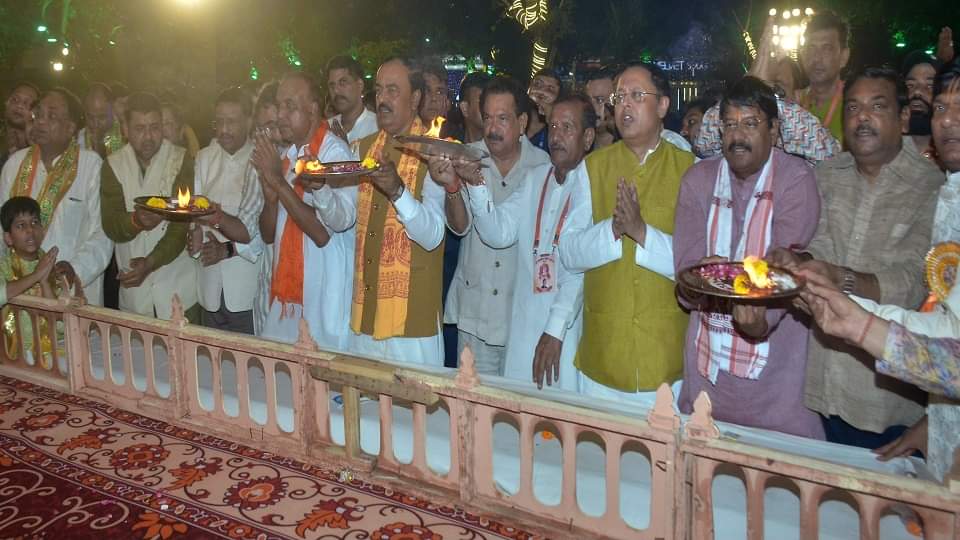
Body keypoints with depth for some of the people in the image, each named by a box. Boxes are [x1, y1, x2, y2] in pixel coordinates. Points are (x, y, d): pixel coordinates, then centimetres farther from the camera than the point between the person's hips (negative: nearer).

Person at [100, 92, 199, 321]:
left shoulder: (181, 161, -6)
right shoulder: (114, 165, 1)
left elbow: (182, 225, -13)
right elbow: (110, 226, -8)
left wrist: (151, 262, -23)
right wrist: (135, 220, -29)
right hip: (132, 286, 2)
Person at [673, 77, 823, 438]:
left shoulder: (796, 179, -6)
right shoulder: (698, 179, 4)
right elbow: (687, 266, -3)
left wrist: (762, 318, -36)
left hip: (775, 354, -3)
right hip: (707, 356, 3)